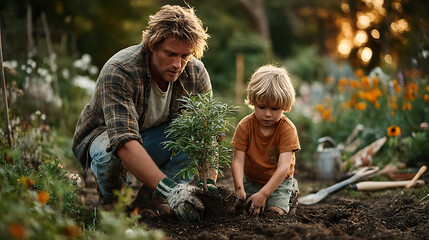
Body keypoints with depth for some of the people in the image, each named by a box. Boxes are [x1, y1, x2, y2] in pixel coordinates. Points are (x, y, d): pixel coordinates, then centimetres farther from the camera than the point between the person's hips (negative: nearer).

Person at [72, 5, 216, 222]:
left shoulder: (196, 73, -19)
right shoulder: (118, 72, -35)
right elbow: (124, 142, -47)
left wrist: (209, 186, -36)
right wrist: (168, 190, -57)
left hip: (153, 138, 4)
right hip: (102, 136, -4)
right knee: (111, 153, -39)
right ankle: (111, 201, -4)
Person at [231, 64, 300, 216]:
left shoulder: (287, 129, -22)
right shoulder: (245, 126, -14)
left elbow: (284, 167, -28)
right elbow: (238, 161, -17)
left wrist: (263, 194, -38)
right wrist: (239, 189, -34)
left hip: (278, 182, -3)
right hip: (251, 181, 3)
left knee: (275, 212, -21)